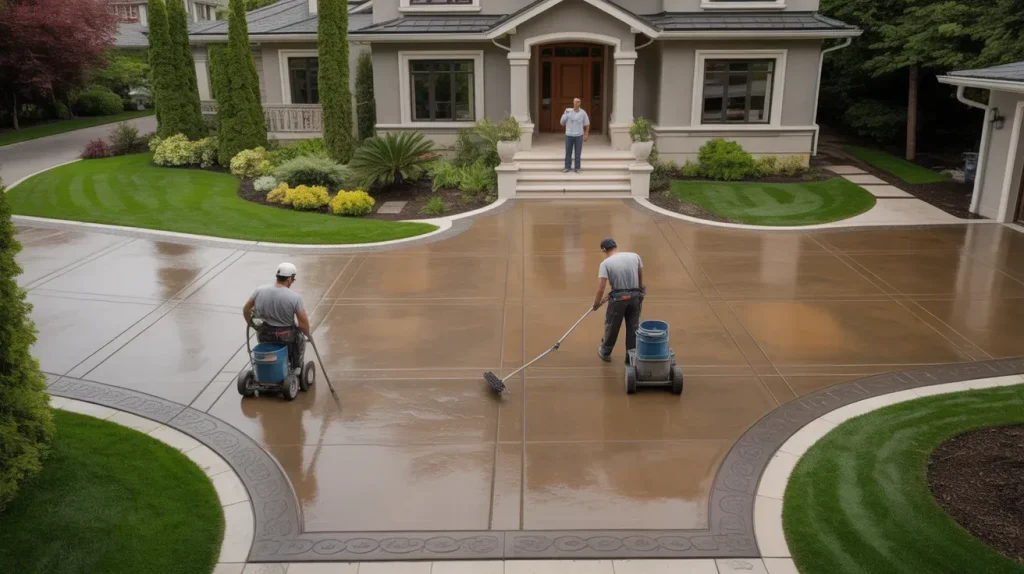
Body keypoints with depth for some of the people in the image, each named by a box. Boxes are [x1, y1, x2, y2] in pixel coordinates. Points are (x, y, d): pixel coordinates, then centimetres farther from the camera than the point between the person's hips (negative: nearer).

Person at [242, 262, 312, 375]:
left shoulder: (259, 290, -11)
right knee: (300, 339, 31)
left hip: (264, 336, 3)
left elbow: (246, 310, 1)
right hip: (286, 338, -3)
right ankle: (296, 367, 36)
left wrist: (251, 324, 19)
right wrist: (307, 334, 3)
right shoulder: (295, 297, -21)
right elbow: (303, 324, -18)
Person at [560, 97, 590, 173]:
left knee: (578, 152, 3)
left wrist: (586, 135, -1)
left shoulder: (583, 113, -4)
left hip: (579, 135, -1)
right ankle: (567, 167, 14)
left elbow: (587, 124, 5)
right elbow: (562, 123, -5)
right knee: (568, 152, 5)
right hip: (569, 135, 1)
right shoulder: (568, 111, -4)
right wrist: (565, 114, -18)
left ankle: (577, 168, 13)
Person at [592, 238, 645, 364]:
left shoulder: (606, 263, -9)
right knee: (633, 328, 14)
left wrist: (596, 304, 0)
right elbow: (641, 280, 13)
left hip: (618, 298, -3)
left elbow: (600, 289, -14)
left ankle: (605, 353, 34)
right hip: (635, 296, 3)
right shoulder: (635, 256, 4)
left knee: (611, 327, 15)